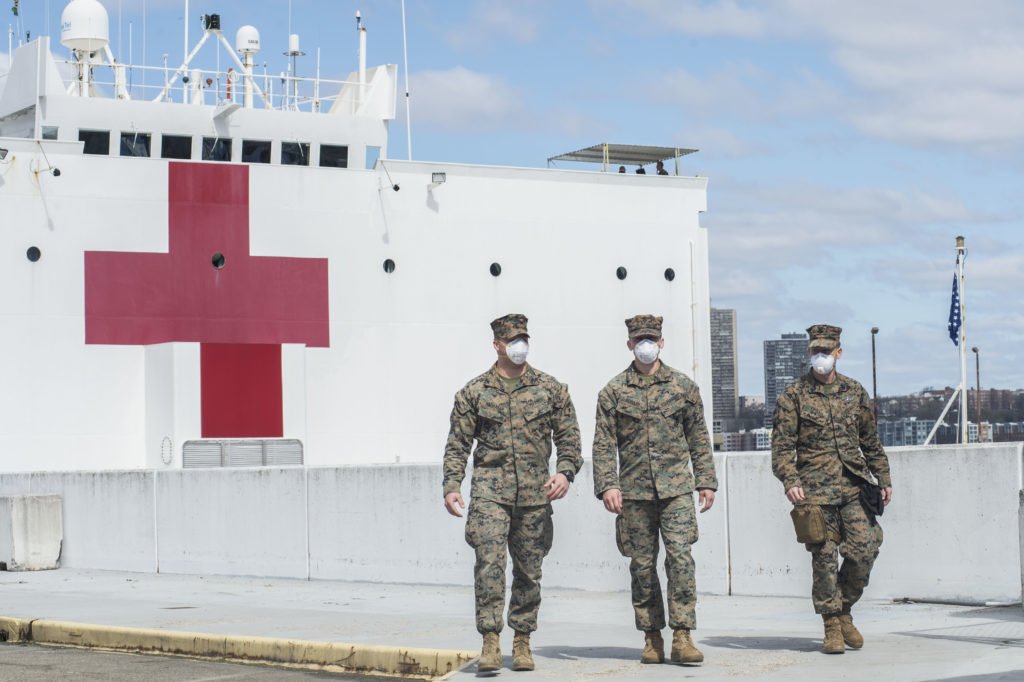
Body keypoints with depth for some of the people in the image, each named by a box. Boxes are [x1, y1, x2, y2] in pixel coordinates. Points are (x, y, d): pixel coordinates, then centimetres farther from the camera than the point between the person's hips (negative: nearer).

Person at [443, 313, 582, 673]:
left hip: (535, 494, 2)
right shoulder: (474, 392, 5)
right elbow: (457, 445, 7)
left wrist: (565, 472, -8)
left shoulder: (551, 388, 8)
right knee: (490, 563, -15)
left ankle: (522, 642, 17)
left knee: (529, 572, 6)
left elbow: (569, 437, 10)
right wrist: (451, 487, -4)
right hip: (490, 492, -2)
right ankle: (490, 641, -13)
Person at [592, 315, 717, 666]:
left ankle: (682, 637, -8)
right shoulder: (613, 391, 5)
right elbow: (604, 444, 3)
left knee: (680, 558, -11)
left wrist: (706, 481, 7)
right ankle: (652, 637, 14)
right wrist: (607, 485, -8)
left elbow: (699, 438, 11)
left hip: (676, 488, 0)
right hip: (633, 492, 1)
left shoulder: (683, 385, 8)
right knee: (642, 565, 4)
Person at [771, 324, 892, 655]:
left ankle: (844, 611, 14)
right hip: (815, 491, -3)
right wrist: (790, 481, -16)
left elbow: (871, 442, 20)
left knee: (864, 549, -7)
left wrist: (884, 479, 16)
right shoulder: (793, 396, 2)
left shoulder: (855, 392, 13)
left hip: (854, 488, 3)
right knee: (824, 558, -2)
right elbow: (782, 445, -2)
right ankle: (832, 626, 9)